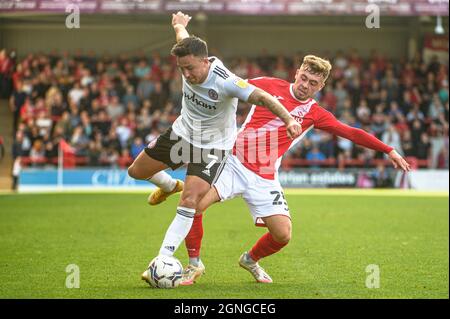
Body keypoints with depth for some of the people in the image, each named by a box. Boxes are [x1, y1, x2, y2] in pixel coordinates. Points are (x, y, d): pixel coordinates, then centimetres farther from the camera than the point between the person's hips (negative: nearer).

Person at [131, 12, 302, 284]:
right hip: (182, 132, 7)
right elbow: (183, 36, 8)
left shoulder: (225, 82, -34)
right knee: (136, 172, 17)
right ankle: (170, 186, 49)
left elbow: (263, 98, -40)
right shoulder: (189, 60, -16)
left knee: (190, 203, -22)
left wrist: (289, 120, -55)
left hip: (213, 146, -7)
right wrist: (180, 23, 32)